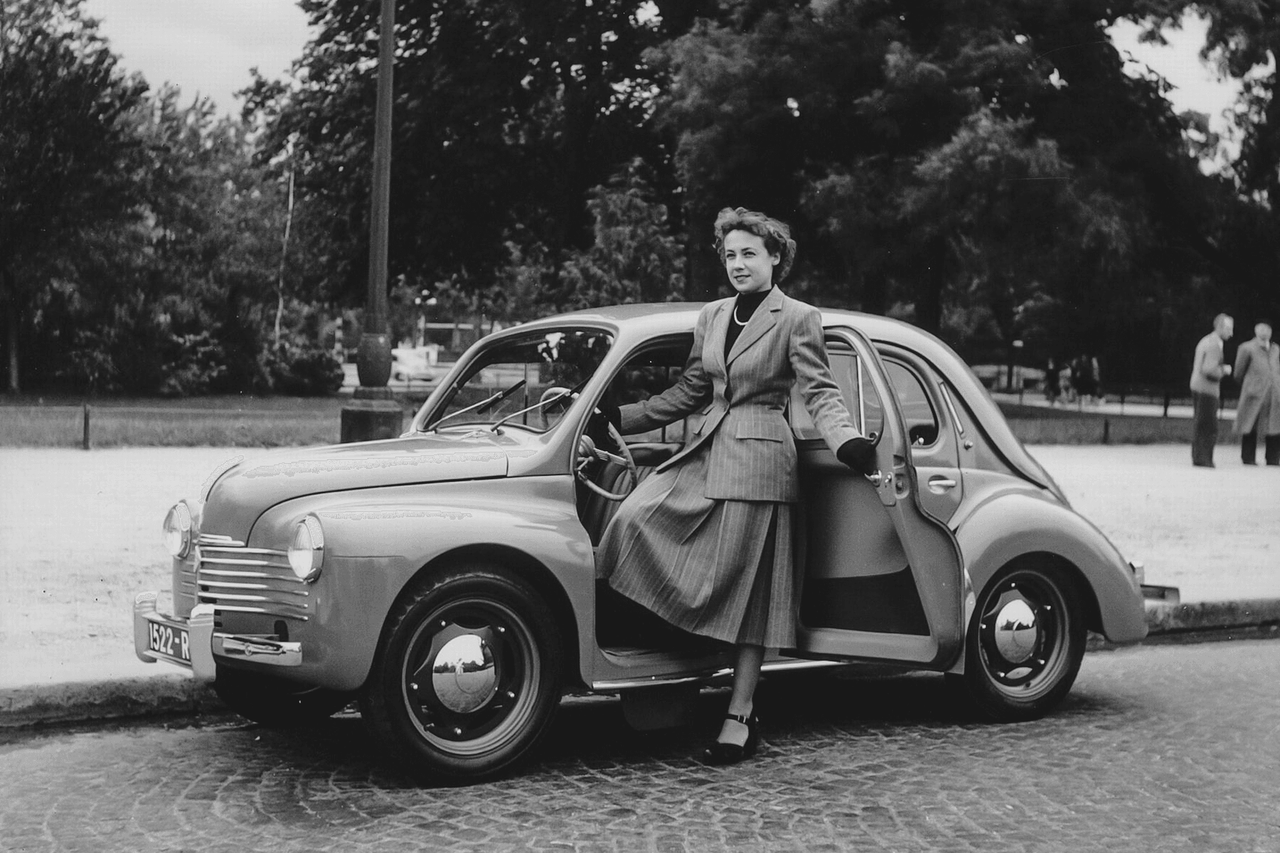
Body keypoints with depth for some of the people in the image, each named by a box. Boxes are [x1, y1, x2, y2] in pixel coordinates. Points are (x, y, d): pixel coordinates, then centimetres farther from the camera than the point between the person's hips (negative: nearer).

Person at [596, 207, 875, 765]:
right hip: (702, 452, 6)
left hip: (757, 457, -6)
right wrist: (621, 417, 15)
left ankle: (739, 719, 2)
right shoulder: (711, 316, 16)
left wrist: (848, 442, -25)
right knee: (635, 517, -17)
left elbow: (820, 394, -7)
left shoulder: (797, 319, -2)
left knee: (746, 588, -5)